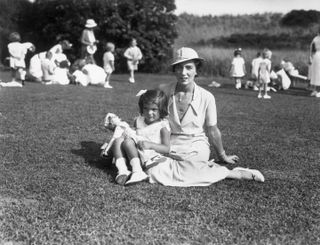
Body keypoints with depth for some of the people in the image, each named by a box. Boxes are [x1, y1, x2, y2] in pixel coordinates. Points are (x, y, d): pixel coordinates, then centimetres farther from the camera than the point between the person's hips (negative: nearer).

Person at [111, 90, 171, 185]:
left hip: (149, 157, -6)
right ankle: (122, 171, -32)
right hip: (133, 155, 6)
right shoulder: (138, 121, 17)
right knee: (118, 140, -17)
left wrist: (150, 145, -20)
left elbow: (167, 149, -7)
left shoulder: (163, 125, -1)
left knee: (128, 142, -26)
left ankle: (137, 172, -37)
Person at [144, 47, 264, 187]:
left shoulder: (206, 97, -10)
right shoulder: (163, 91, -6)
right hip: (169, 146, 3)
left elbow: (212, 131, 4)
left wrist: (222, 156, 14)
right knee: (152, 170, -22)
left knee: (187, 175, -27)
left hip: (195, 147, -3)